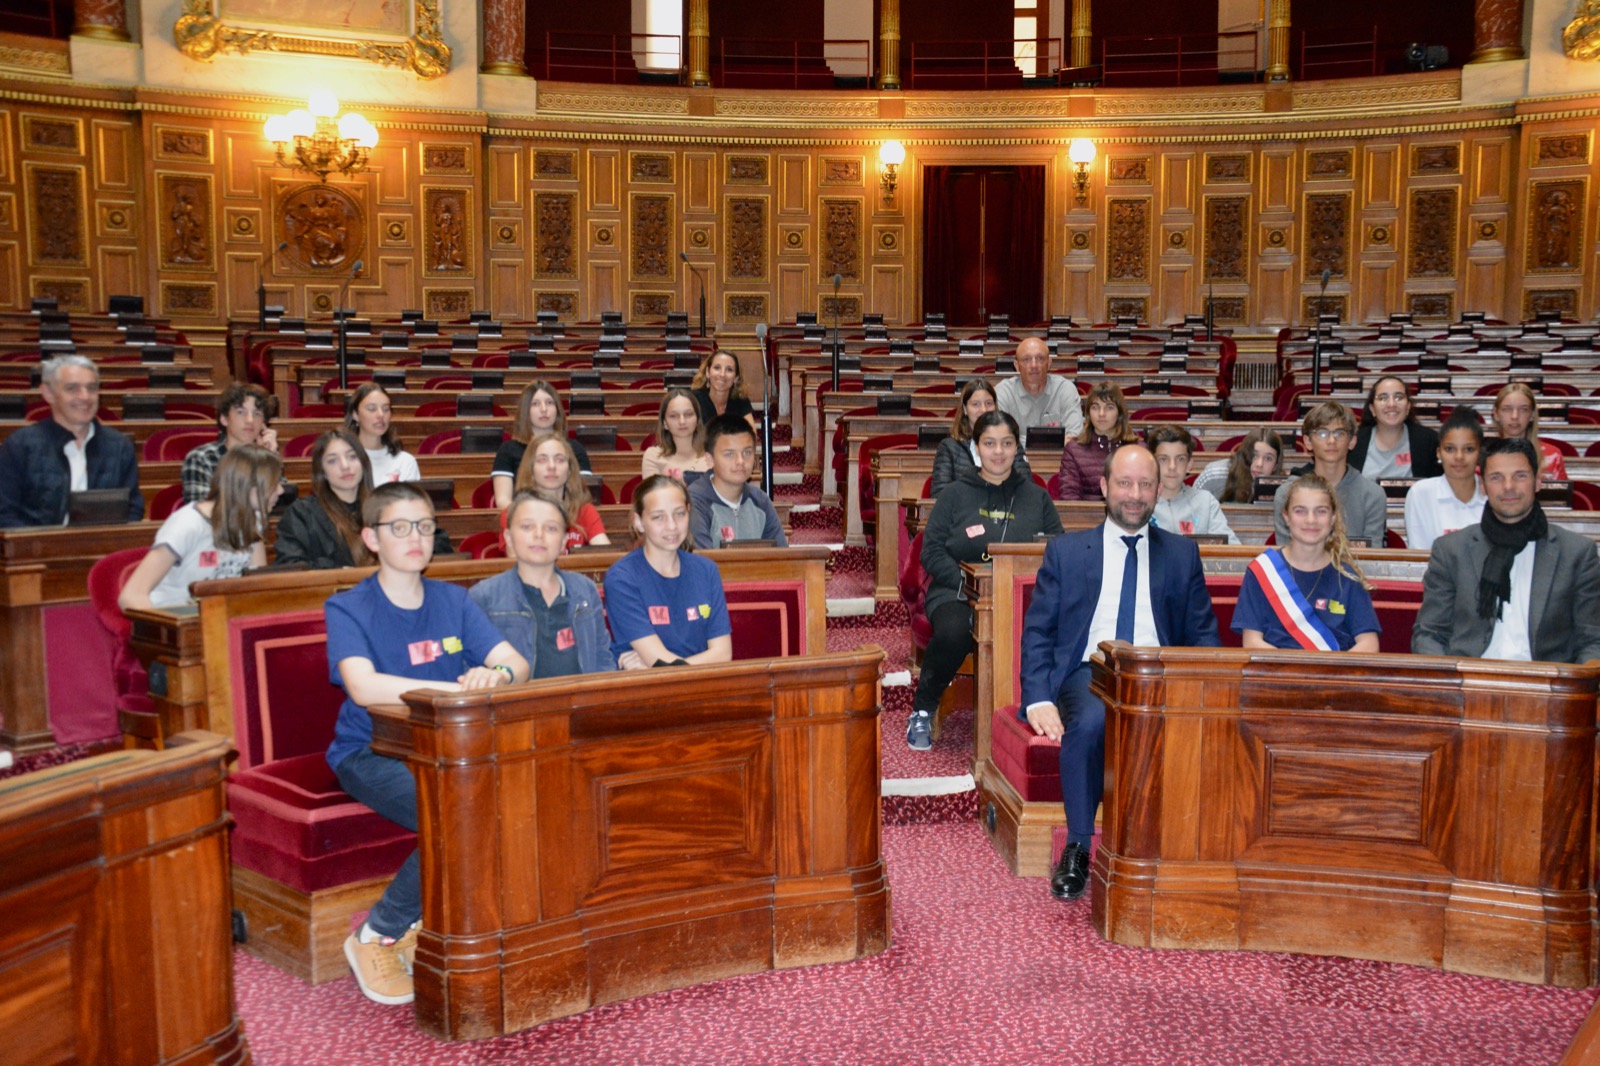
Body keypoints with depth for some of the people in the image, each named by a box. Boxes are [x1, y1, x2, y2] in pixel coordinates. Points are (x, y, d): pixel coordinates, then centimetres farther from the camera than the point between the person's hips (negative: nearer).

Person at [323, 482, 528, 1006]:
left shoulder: (453, 601, 9)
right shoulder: (347, 608, -5)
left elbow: (517, 662, -2)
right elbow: (364, 687, -24)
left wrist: (496, 675, -27)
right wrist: (457, 688, -30)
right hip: (371, 753, -5)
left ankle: (425, 924, -3)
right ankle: (376, 937, -8)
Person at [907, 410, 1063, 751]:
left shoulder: (1037, 498, 16)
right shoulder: (955, 494, 10)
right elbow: (932, 551, 3)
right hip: (956, 593, -1)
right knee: (954, 631, -36)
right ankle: (922, 709, -10)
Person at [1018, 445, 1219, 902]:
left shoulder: (1182, 555, 19)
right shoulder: (1066, 551, 14)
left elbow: (1203, 636, 15)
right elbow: (1037, 632, 8)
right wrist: (1040, 699, -9)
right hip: (1087, 674, -1)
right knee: (1090, 722, -36)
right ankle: (1077, 848, -20)